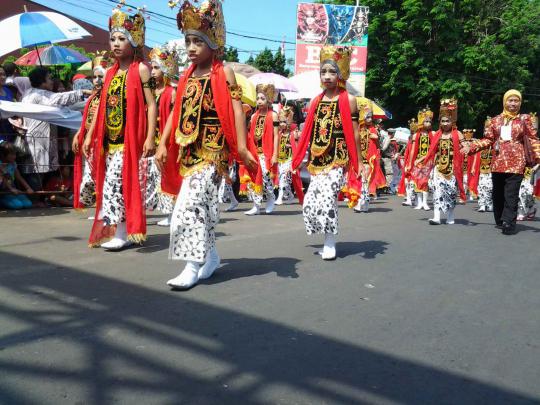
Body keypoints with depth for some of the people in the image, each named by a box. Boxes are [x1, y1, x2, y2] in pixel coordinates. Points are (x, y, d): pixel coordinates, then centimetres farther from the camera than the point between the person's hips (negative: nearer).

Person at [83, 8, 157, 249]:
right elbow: (101, 107, 16)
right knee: (113, 181, 8)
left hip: (130, 137, -7)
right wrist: (90, 136, 12)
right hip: (109, 138, 7)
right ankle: (122, 231, 18)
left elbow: (151, 105, -9)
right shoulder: (110, 72, 14)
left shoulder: (140, 69, -4)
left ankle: (121, 232, -2)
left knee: (115, 180, -12)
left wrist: (150, 137, -17)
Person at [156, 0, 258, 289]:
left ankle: (193, 266, -10)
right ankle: (210, 256, 26)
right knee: (202, 203, 12)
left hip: (212, 150, -7)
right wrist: (163, 145, 7)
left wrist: (241, 148, -17)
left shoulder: (224, 74, -4)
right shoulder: (186, 77, 13)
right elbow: (176, 113, 13)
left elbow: (236, 110, -10)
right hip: (189, 151, 7)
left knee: (191, 203, -15)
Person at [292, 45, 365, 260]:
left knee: (326, 197, -16)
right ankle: (328, 240, 19)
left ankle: (330, 244, 1)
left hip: (338, 159, -5)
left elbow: (354, 134, -3)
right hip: (317, 160, 5)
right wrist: (297, 159, 9)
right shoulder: (316, 101, 10)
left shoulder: (348, 100, -2)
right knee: (310, 202, 1)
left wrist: (359, 162, -5)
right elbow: (308, 133, 11)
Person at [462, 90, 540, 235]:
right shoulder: (496, 120, 12)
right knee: (498, 194, 10)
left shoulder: (524, 119, 4)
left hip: (516, 163, -4)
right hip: (498, 162, 4)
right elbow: (488, 140, 11)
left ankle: (509, 224, -9)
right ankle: (500, 221, 22)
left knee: (511, 194, -11)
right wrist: (471, 147, -1)